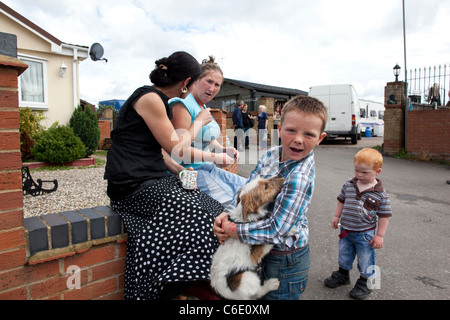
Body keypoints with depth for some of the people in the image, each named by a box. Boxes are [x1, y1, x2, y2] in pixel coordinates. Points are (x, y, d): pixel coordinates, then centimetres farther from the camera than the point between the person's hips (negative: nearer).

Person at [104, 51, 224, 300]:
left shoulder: (158, 99, 20)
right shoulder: (149, 98, -10)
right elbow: (175, 146, -9)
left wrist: (182, 172, 6)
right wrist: (198, 123, 6)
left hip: (151, 179, 9)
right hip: (135, 186, -9)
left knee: (211, 207, -4)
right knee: (192, 215, -22)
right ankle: (156, 291, -8)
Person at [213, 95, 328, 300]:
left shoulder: (300, 178, -31)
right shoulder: (271, 155, -7)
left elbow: (276, 232, -29)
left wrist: (231, 229, -22)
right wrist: (226, 214, -16)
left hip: (285, 261, -7)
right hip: (263, 252, 7)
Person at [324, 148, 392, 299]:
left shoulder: (380, 193, -17)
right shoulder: (349, 185, -7)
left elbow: (384, 215, -10)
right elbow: (341, 200, 9)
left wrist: (380, 235, -9)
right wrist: (337, 216, 11)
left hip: (365, 234, -4)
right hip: (346, 230, 4)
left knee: (366, 259, 13)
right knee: (344, 254, 23)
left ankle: (365, 282, 36)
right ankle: (343, 274, 46)